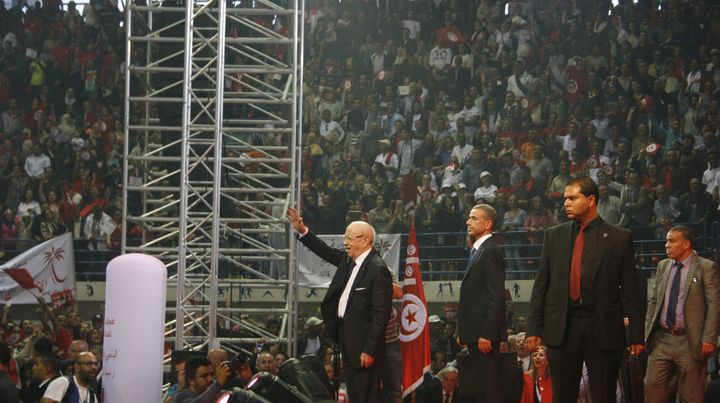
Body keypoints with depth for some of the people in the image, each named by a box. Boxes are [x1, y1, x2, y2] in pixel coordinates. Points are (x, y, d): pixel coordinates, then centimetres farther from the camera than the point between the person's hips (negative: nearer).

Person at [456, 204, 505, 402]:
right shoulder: (477, 251, 19)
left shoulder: (491, 251, -12)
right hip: (474, 333, 10)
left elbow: (497, 297, -18)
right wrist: (463, 333, 17)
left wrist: (486, 334, -22)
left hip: (485, 334, -10)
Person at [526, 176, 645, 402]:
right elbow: (541, 285, 10)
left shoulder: (619, 238, 3)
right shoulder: (554, 235, 11)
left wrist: (635, 335, -3)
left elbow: (630, 290, 1)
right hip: (561, 330, 2)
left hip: (603, 331, -2)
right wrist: (533, 329, 3)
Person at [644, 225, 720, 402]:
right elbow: (653, 300, 16)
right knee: (653, 388, 2)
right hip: (661, 339, 5)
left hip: (690, 342, -5)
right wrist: (647, 331, 8)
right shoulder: (663, 266, 12)